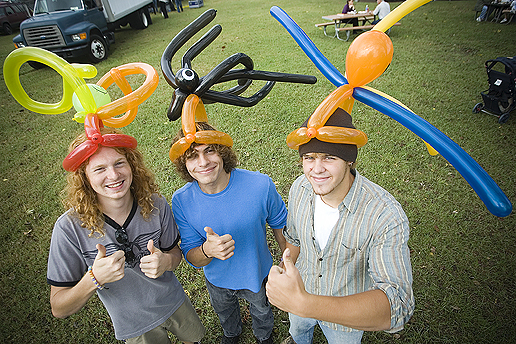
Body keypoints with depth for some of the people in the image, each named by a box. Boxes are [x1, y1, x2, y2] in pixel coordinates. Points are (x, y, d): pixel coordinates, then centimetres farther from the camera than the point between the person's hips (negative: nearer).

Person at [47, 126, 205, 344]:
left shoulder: (156, 205, -22)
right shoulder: (70, 228, -26)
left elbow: (174, 251, -6)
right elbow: (59, 309, -18)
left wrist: (166, 262, -29)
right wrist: (94, 279, -37)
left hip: (174, 302, 3)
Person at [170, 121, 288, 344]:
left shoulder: (261, 185, -32)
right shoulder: (181, 201, -26)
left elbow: (279, 223, -12)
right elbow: (192, 257, -18)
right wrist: (208, 250, -41)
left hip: (258, 275, -1)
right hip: (217, 280, 2)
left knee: (261, 311, 32)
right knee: (224, 313, 35)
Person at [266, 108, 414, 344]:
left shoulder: (387, 216, -39)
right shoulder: (299, 188, -22)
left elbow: (395, 306, -46)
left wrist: (303, 303, -59)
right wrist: (282, 279, 9)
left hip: (350, 313, -3)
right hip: (301, 291, 4)